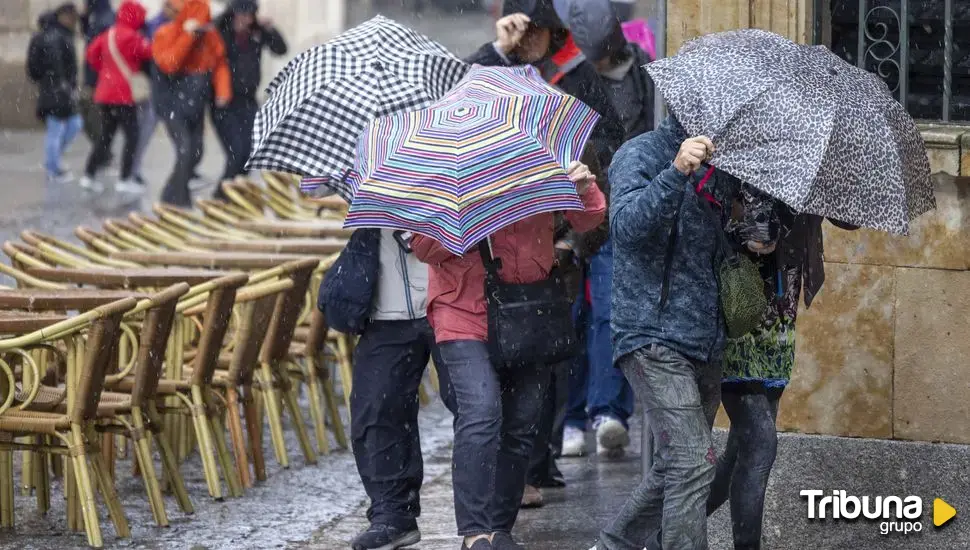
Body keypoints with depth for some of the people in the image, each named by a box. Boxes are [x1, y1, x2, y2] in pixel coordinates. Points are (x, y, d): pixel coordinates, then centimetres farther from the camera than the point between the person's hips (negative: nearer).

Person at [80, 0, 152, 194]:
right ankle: (125, 180, -7)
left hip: (105, 93, 9)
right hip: (122, 94, -9)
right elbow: (151, 52, -15)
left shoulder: (108, 34, 11)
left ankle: (89, 175, 17)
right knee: (132, 136, -4)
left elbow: (92, 53, 16)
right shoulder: (131, 37, -15)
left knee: (105, 136, 16)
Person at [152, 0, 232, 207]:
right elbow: (169, 64, -29)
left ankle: (172, 196, 30)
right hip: (173, 104, -6)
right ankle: (180, 202, -12)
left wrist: (223, 92, -8)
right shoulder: (166, 34, -15)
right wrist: (188, 35, -31)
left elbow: (220, 63, 7)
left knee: (196, 152, 11)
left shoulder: (210, 35, 0)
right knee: (185, 151, -18)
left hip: (196, 104, 6)